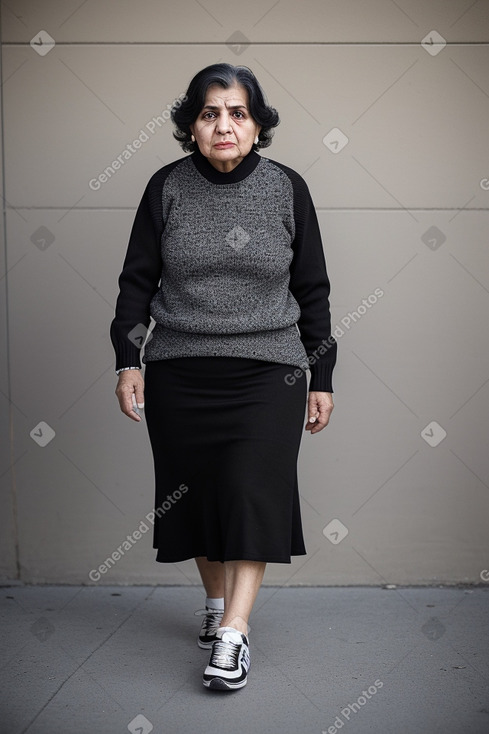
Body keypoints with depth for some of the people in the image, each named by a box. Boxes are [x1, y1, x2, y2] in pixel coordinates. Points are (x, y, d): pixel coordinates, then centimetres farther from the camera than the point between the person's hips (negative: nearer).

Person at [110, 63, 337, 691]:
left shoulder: (287, 188, 2)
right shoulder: (167, 187, 2)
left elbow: (312, 289, 6)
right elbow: (137, 279, 6)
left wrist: (322, 377, 6)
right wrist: (128, 361, -2)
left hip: (268, 370, -1)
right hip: (179, 372, 1)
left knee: (253, 491, -9)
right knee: (195, 489, 7)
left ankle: (233, 633, -4)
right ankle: (217, 601, 27)